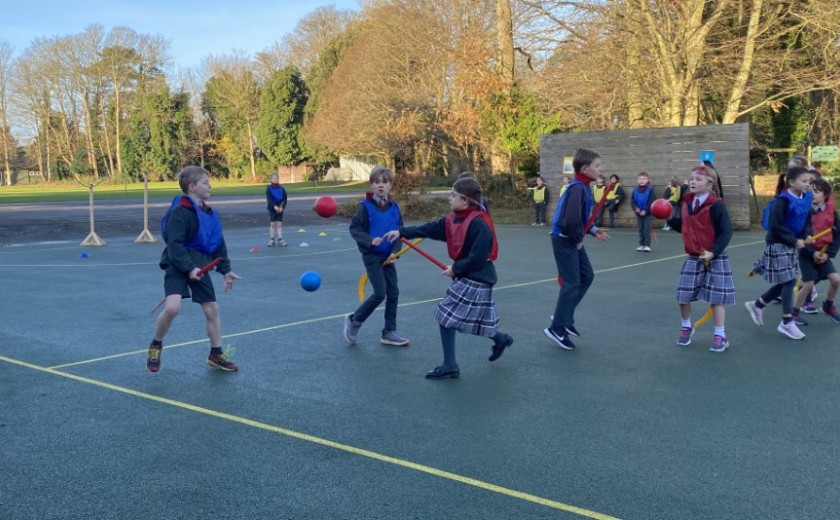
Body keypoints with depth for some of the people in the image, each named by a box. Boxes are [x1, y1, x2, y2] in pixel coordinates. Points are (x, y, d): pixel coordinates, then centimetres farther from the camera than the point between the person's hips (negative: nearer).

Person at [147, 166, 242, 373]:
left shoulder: (209, 213, 9)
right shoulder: (179, 212, -14)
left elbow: (219, 244, 16)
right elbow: (174, 245, -20)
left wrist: (226, 270, 12)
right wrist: (189, 268, -27)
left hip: (198, 266, 7)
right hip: (178, 266, -7)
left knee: (212, 309, 7)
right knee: (172, 307, -24)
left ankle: (216, 354, 23)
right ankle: (156, 345, 4)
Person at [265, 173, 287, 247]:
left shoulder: (281, 188, 4)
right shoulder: (269, 188, -2)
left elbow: (285, 198, 0)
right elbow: (269, 199, -12)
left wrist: (282, 207, -14)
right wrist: (274, 206, -23)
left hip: (280, 209, 2)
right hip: (272, 208, -2)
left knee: (279, 224, 2)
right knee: (272, 224, 0)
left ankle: (280, 240, 5)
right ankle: (271, 240, 8)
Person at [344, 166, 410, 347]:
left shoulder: (394, 207, 4)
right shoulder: (365, 206, -10)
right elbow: (354, 228, -10)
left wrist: (395, 252, -8)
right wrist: (370, 240, -25)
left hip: (388, 257, 6)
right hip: (372, 256, -6)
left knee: (393, 293, 7)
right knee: (380, 294, -11)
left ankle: (389, 332, 19)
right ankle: (354, 320, 10)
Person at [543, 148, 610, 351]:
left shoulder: (583, 187, 9)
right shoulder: (577, 189, -22)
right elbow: (571, 220, -32)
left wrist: (593, 230, 7)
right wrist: (578, 240, -17)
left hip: (573, 240, 10)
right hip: (564, 240, -10)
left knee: (587, 276, 16)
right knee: (572, 283, -4)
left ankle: (563, 317, 23)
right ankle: (557, 329, 5)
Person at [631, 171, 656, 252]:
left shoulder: (650, 190, -12)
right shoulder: (635, 190, 1)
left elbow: (652, 202, -16)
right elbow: (632, 201, 2)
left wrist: (645, 211, -21)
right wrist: (636, 208, -15)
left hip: (648, 213, -5)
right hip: (639, 213, 5)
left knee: (646, 229, -6)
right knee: (640, 230, 11)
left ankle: (647, 245, -2)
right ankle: (642, 244, 19)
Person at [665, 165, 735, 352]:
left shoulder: (716, 205, -15)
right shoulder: (686, 203, 5)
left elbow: (726, 232, -17)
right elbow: (681, 227, 15)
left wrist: (713, 252, -27)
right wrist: (670, 217, -2)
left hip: (715, 259, -6)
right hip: (693, 258, 6)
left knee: (716, 298, 0)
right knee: (682, 296, 6)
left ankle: (720, 336, 12)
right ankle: (686, 327, 30)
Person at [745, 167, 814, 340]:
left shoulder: (806, 198, 3)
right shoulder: (783, 201, -20)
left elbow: (807, 220, 12)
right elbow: (775, 226, -22)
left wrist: (807, 235, -8)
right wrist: (794, 241, -20)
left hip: (792, 246, 8)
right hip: (778, 245, -8)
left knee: (785, 282, 12)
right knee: (789, 281, -6)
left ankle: (757, 305, 31)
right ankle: (787, 322, 3)